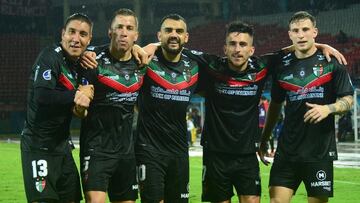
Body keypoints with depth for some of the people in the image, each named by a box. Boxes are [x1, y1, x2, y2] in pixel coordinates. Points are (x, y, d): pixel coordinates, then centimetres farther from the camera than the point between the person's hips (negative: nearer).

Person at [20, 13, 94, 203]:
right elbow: (42, 96, -27)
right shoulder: (50, 57, -14)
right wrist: (76, 96, -20)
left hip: (62, 144, 8)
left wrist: (86, 94, -6)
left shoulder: (78, 62, 11)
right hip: (39, 146, -8)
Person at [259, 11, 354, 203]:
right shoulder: (282, 65, 7)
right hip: (287, 149, 2)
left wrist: (328, 109, -20)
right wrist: (264, 139, 16)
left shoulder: (331, 62, -1)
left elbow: (347, 100, 0)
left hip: (320, 150, -2)